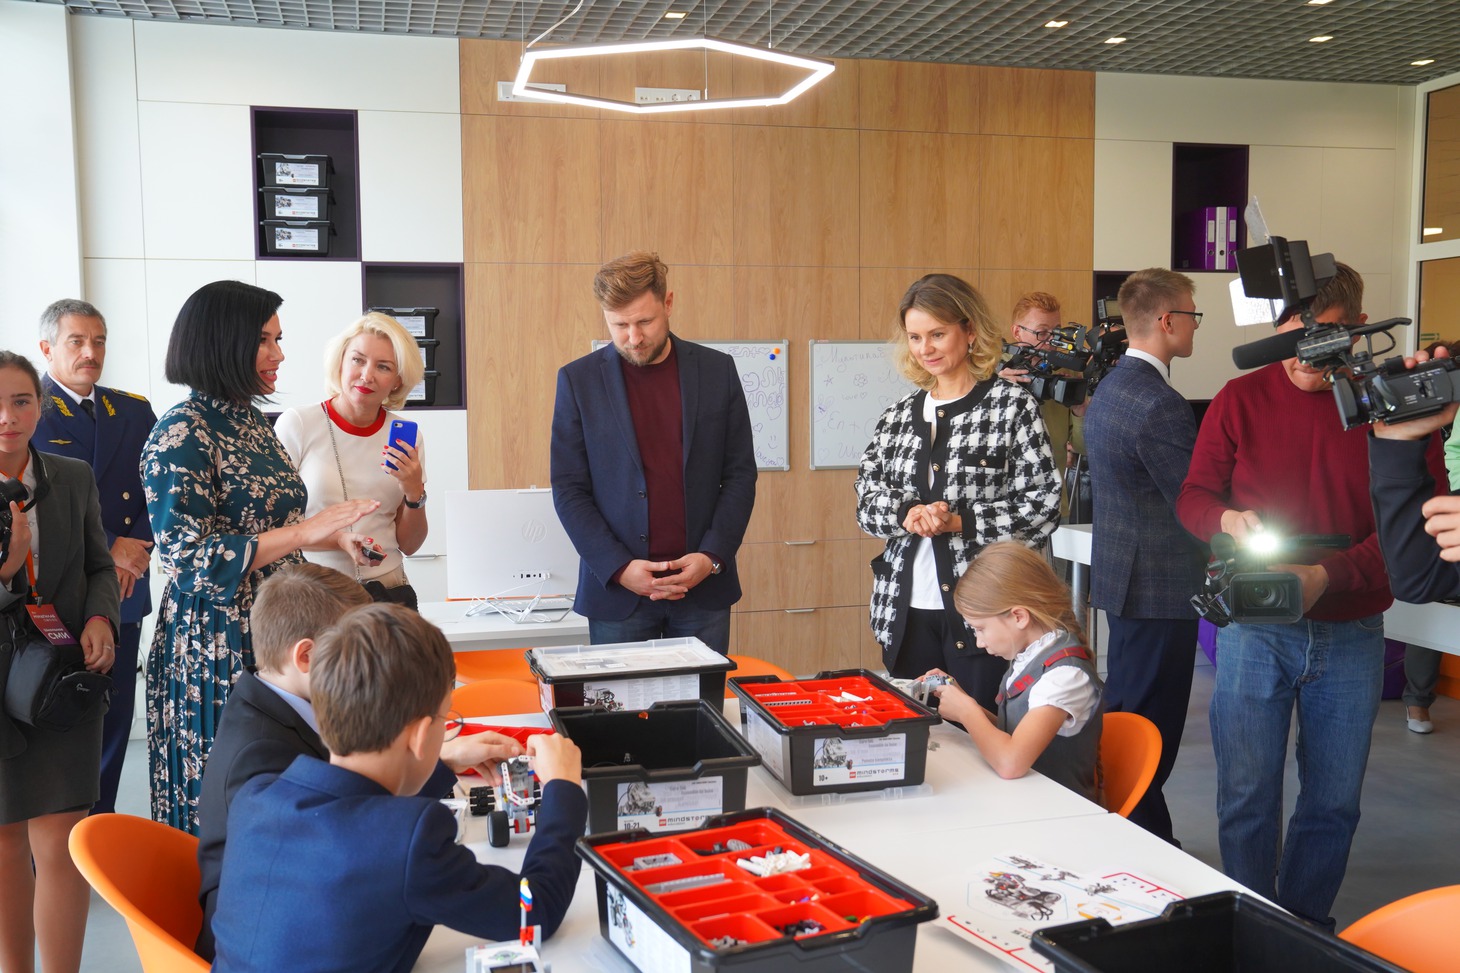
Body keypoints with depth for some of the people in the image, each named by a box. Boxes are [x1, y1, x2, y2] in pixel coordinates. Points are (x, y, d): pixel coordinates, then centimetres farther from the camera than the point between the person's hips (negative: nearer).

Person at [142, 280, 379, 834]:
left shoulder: (257, 425, 12)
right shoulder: (181, 434, -13)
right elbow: (186, 559, -20)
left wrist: (332, 537, 9)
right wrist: (304, 532, -22)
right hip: (218, 643, -8)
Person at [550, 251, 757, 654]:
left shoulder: (717, 370, 3)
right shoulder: (578, 379, 0)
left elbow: (740, 474, 5)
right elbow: (569, 489, -1)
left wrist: (712, 557, -7)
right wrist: (619, 568, -11)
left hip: (704, 588, 1)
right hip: (615, 591, -1)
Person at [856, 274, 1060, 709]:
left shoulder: (1013, 406, -4)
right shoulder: (899, 415, 11)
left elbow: (1043, 507, -8)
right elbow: (866, 498, 9)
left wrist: (960, 521, -16)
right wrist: (907, 515, -11)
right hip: (904, 611, 5)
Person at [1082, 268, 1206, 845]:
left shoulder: (1108, 390, 10)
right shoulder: (1161, 405, -21)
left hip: (1121, 576, 10)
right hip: (1162, 587, -10)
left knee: (1124, 714, 19)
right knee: (1151, 733, -2)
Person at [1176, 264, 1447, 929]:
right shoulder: (1241, 400, -1)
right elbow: (1192, 497, 5)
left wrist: (1328, 576, -21)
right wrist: (1228, 519, -19)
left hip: (1350, 634, 1)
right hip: (1252, 630, 0)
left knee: (1334, 800, 10)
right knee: (1246, 798, 3)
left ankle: (1305, 927, 30)